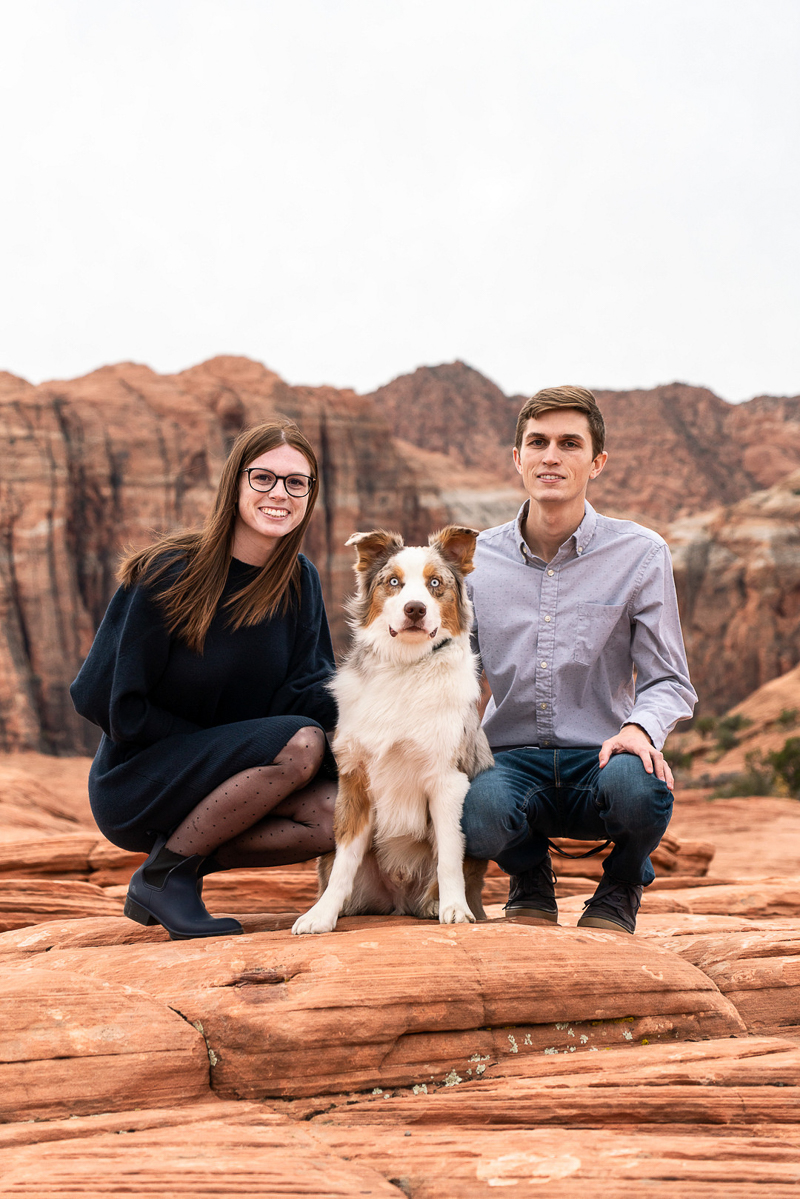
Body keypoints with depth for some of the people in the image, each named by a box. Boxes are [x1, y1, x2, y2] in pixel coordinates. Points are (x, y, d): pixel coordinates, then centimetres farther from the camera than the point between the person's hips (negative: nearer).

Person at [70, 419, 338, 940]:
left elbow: (300, 694, -7)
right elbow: (114, 705, -14)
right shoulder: (168, 574, -16)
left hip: (222, 776, 6)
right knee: (301, 745, -27)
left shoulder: (299, 581, 0)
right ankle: (161, 875, -12)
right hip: (133, 786, -6)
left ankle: (188, 860, 1)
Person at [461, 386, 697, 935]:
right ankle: (531, 879, 6)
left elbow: (669, 682, 2)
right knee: (479, 809, -35)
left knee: (640, 786, -37)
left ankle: (620, 889, 3)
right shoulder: (475, 559, 6)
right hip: (513, 759, 1)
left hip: (601, 759, 0)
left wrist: (640, 728, -20)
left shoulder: (641, 553, 0)